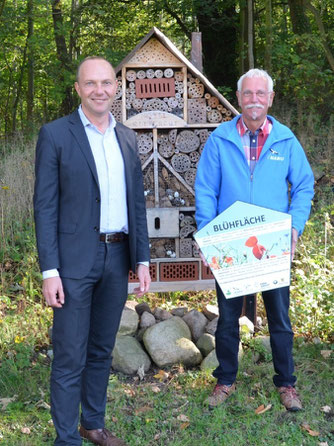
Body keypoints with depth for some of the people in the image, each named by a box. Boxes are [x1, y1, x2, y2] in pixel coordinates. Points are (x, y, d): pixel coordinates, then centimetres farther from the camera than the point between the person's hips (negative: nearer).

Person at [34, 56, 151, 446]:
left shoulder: (126, 137, 11)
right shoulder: (55, 134, -5)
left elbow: (137, 202, 13)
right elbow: (45, 206, -7)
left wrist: (142, 260, 10)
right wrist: (49, 271, -13)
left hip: (117, 259, 5)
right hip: (75, 262, -5)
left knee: (101, 351, 17)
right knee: (70, 358, 0)